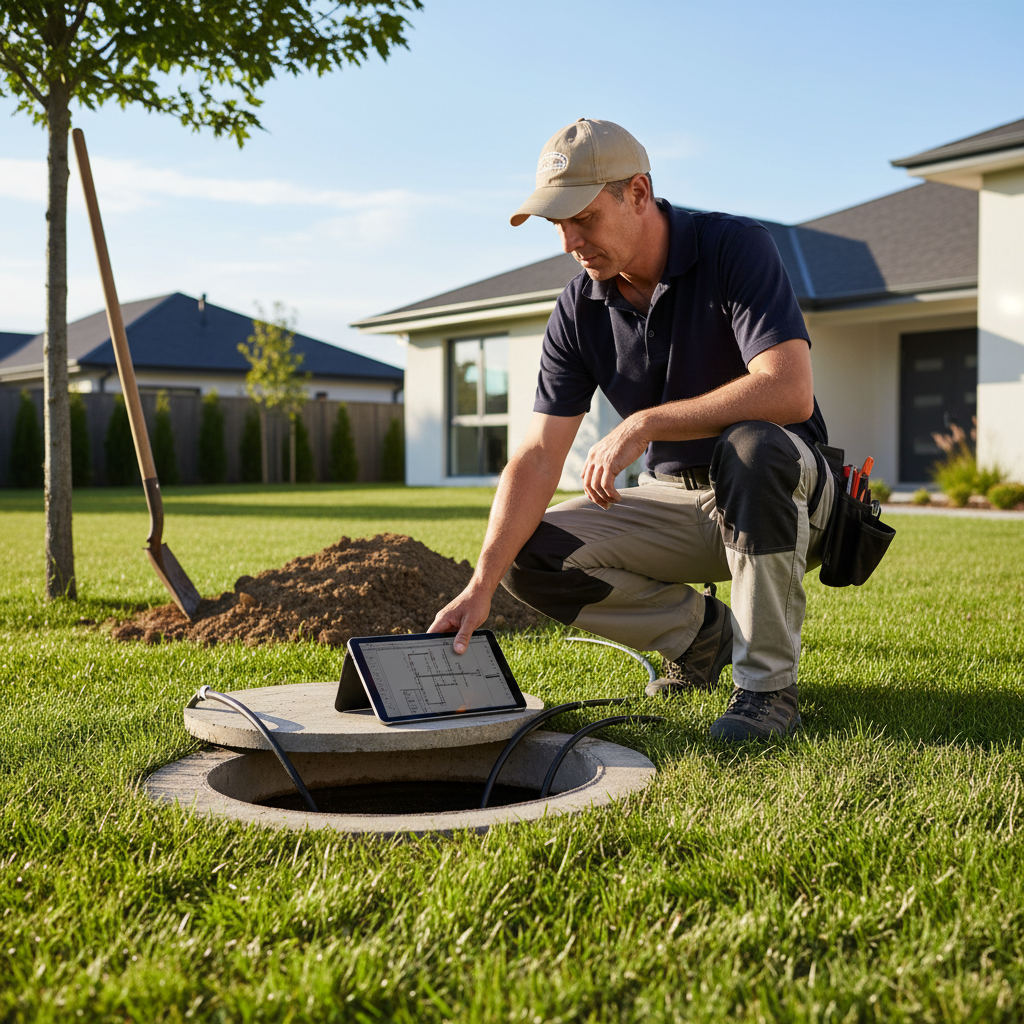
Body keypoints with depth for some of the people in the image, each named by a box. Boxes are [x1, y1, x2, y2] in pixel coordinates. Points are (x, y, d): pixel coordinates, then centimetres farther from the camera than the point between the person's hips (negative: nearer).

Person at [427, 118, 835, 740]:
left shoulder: (736, 247, -19)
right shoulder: (580, 309, -5)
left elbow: (790, 391, -34)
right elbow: (538, 457, -10)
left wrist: (645, 423, -32)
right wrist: (482, 585, -21)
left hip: (784, 494, -4)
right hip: (677, 500, 5)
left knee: (751, 446, -39)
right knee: (530, 555, -13)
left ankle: (769, 685, -23)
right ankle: (702, 631, 7)